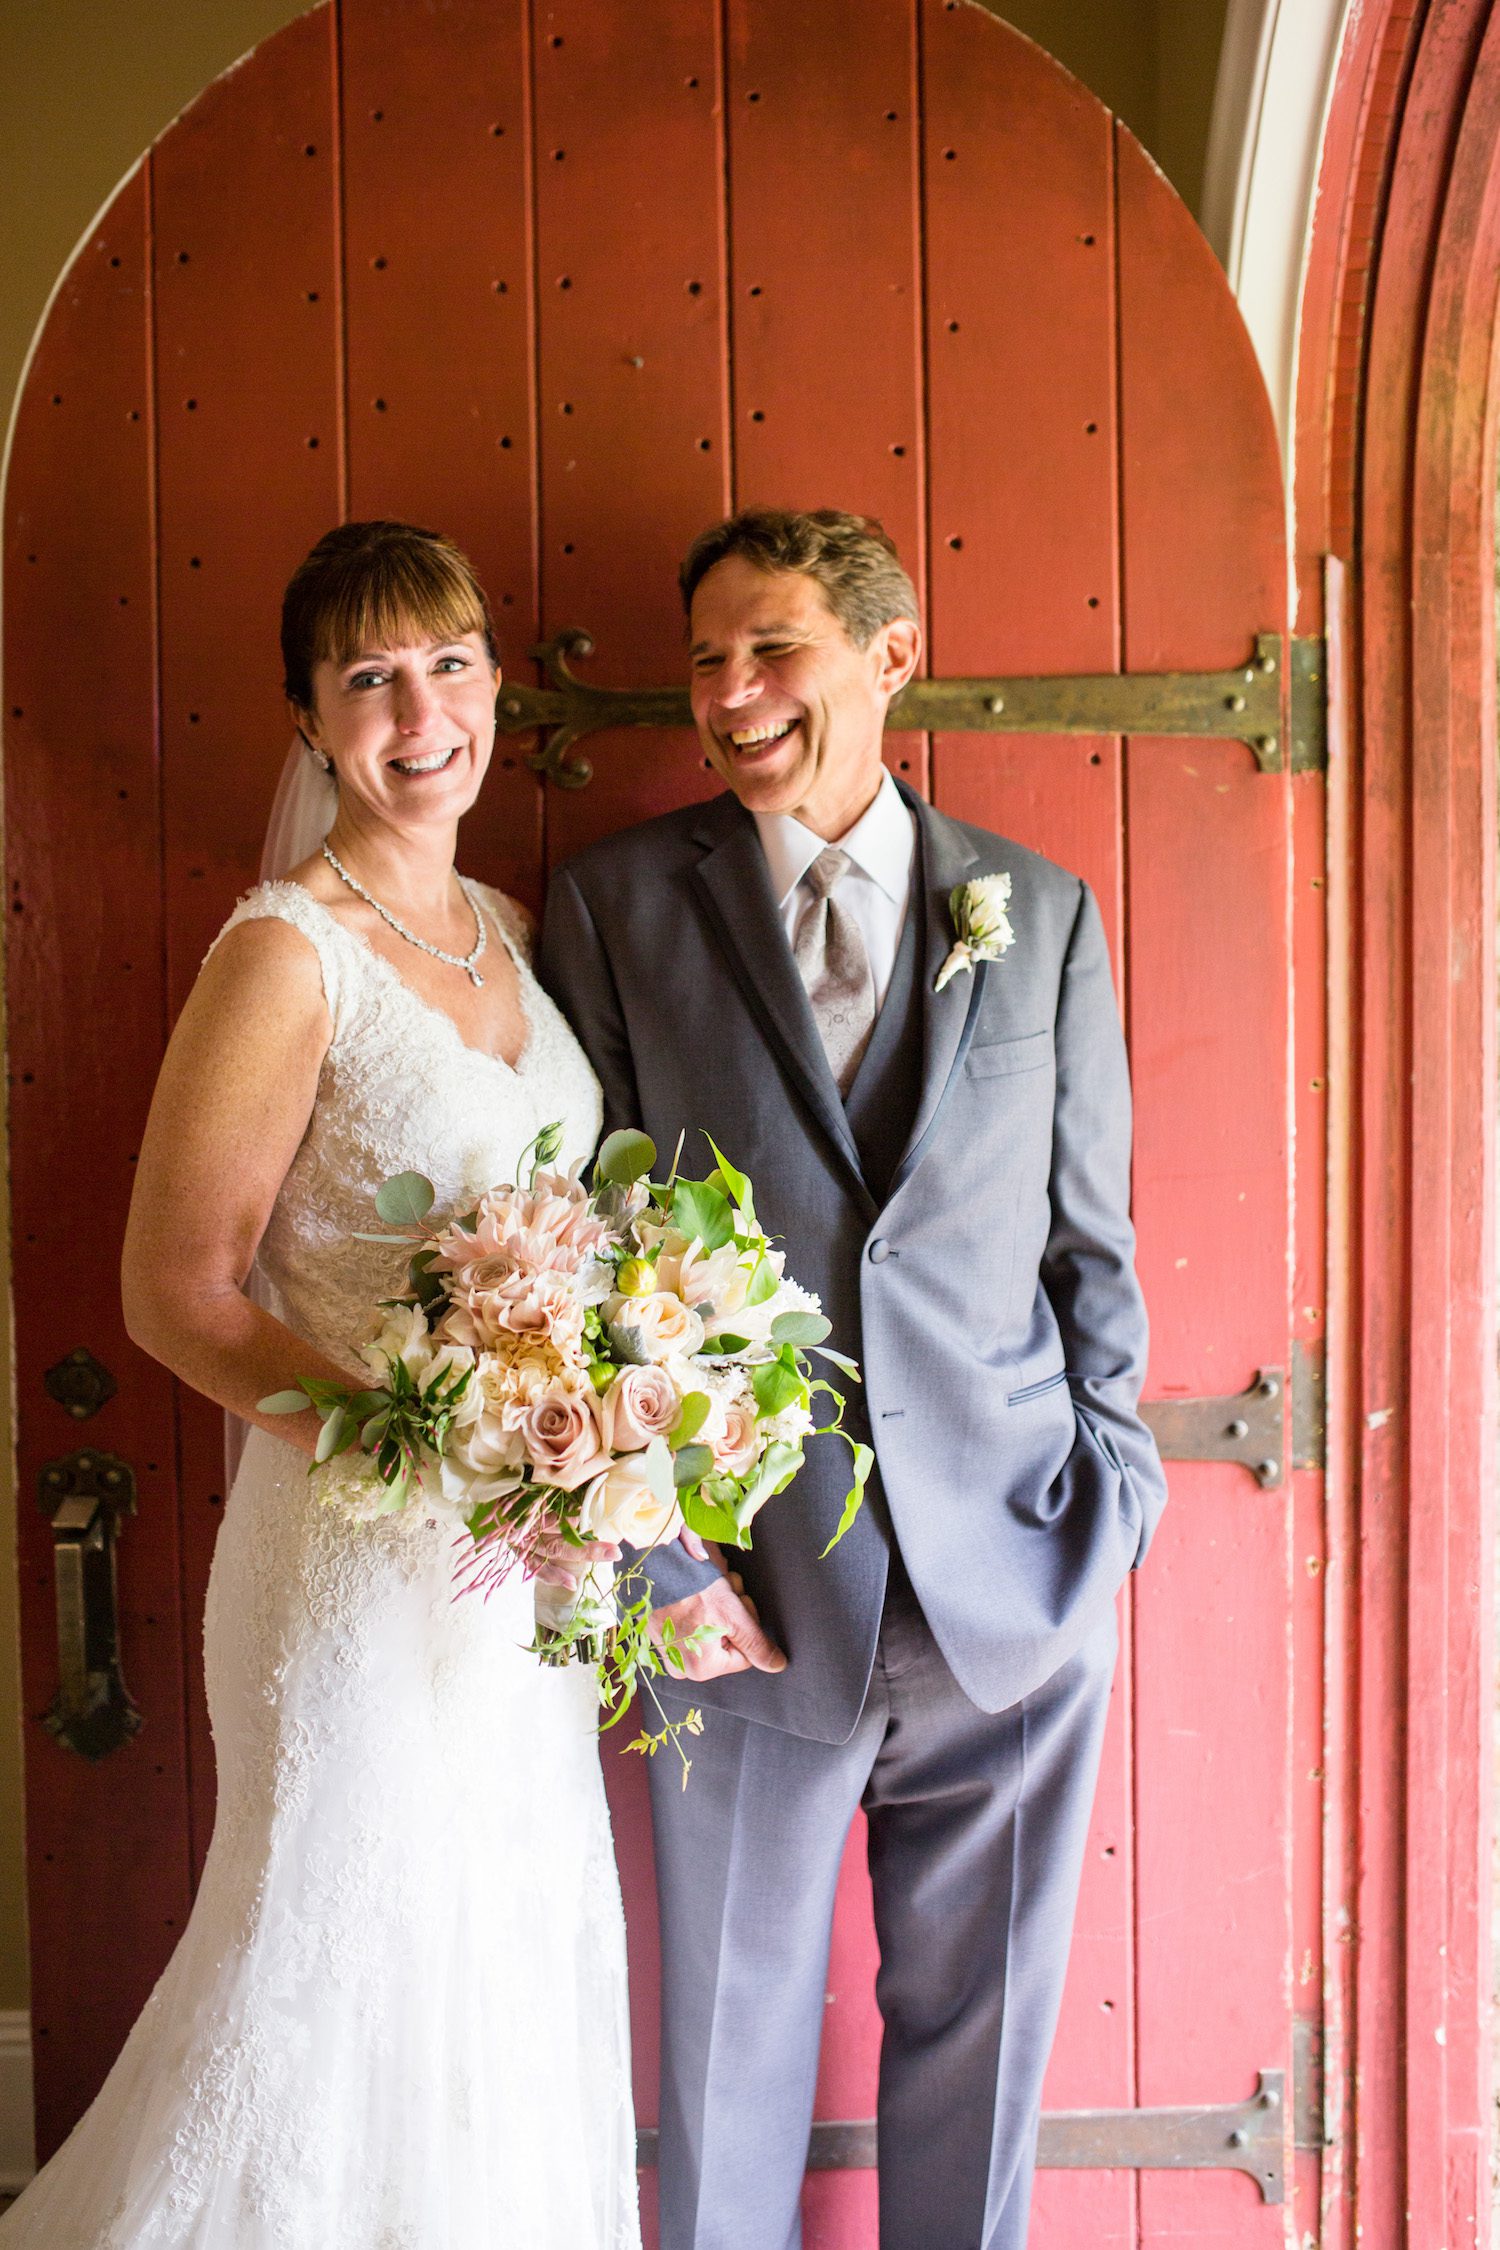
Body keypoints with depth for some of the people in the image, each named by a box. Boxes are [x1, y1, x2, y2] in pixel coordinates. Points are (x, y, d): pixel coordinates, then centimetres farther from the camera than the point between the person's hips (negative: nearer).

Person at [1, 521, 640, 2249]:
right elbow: (175, 1293, -16)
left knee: (518, 1969, 17)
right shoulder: (286, 955, -15)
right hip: (360, 1556, -7)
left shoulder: (507, 926, 7)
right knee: (357, 1966, 7)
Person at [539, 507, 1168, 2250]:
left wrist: (1105, 1497, 0)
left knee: (980, 2028, 16)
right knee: (731, 2038, 12)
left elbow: (1090, 1237, 9)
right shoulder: (613, 902, 0)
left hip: (1012, 1587, 2)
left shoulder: (1041, 912, 5)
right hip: (750, 1589, -1)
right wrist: (657, 1551, -8)